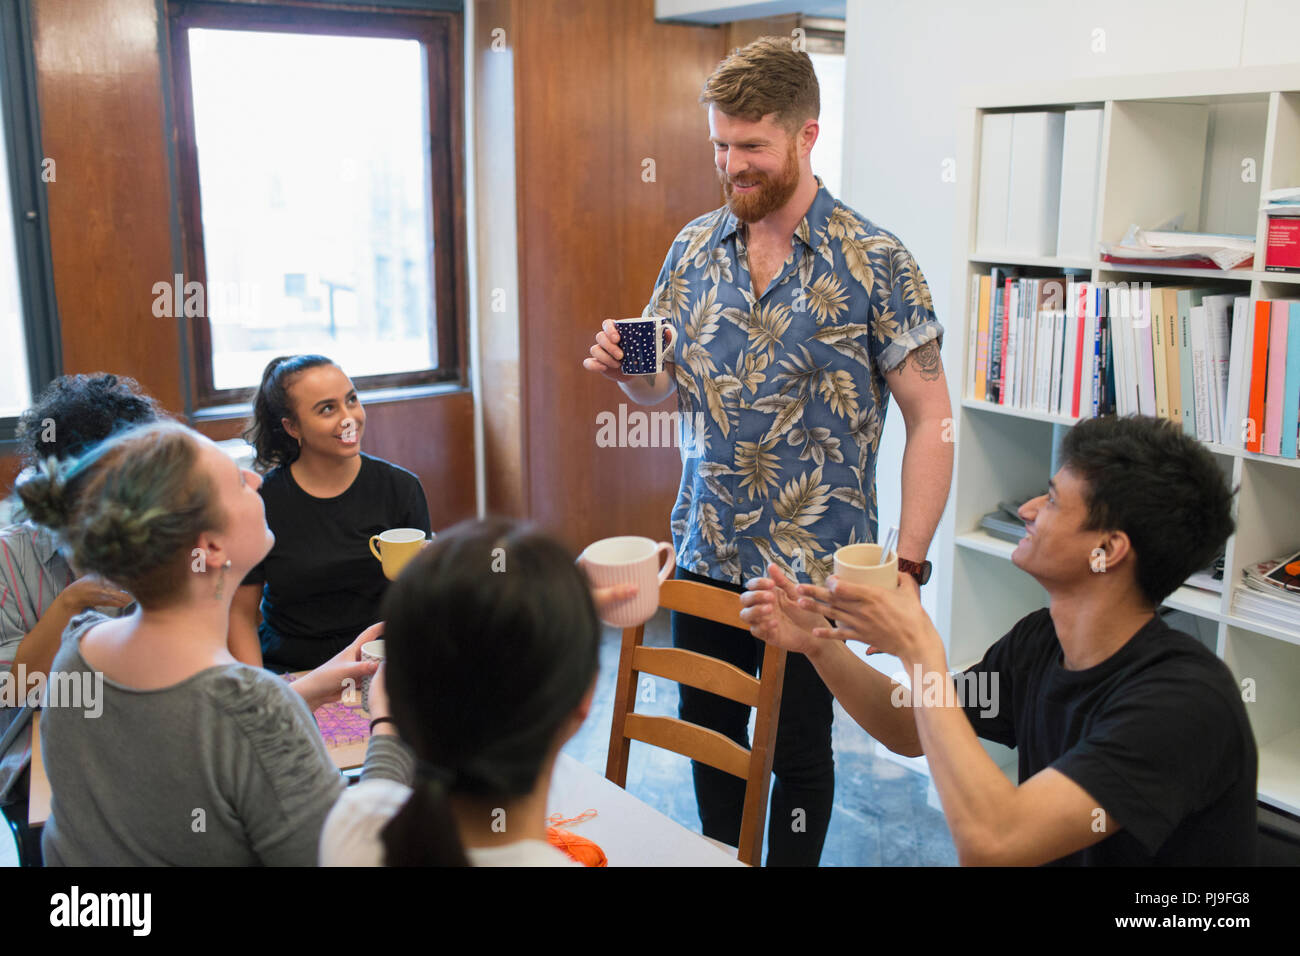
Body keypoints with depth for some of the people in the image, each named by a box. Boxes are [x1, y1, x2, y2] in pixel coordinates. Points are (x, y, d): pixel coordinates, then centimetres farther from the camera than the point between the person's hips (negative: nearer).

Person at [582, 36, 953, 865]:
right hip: (705, 554, 5)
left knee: (797, 750, 12)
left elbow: (931, 417, -10)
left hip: (815, 567, -4)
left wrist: (908, 563, -16)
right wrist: (622, 366, -12)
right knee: (708, 731, 18)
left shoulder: (875, 262, -11)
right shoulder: (694, 248, 3)